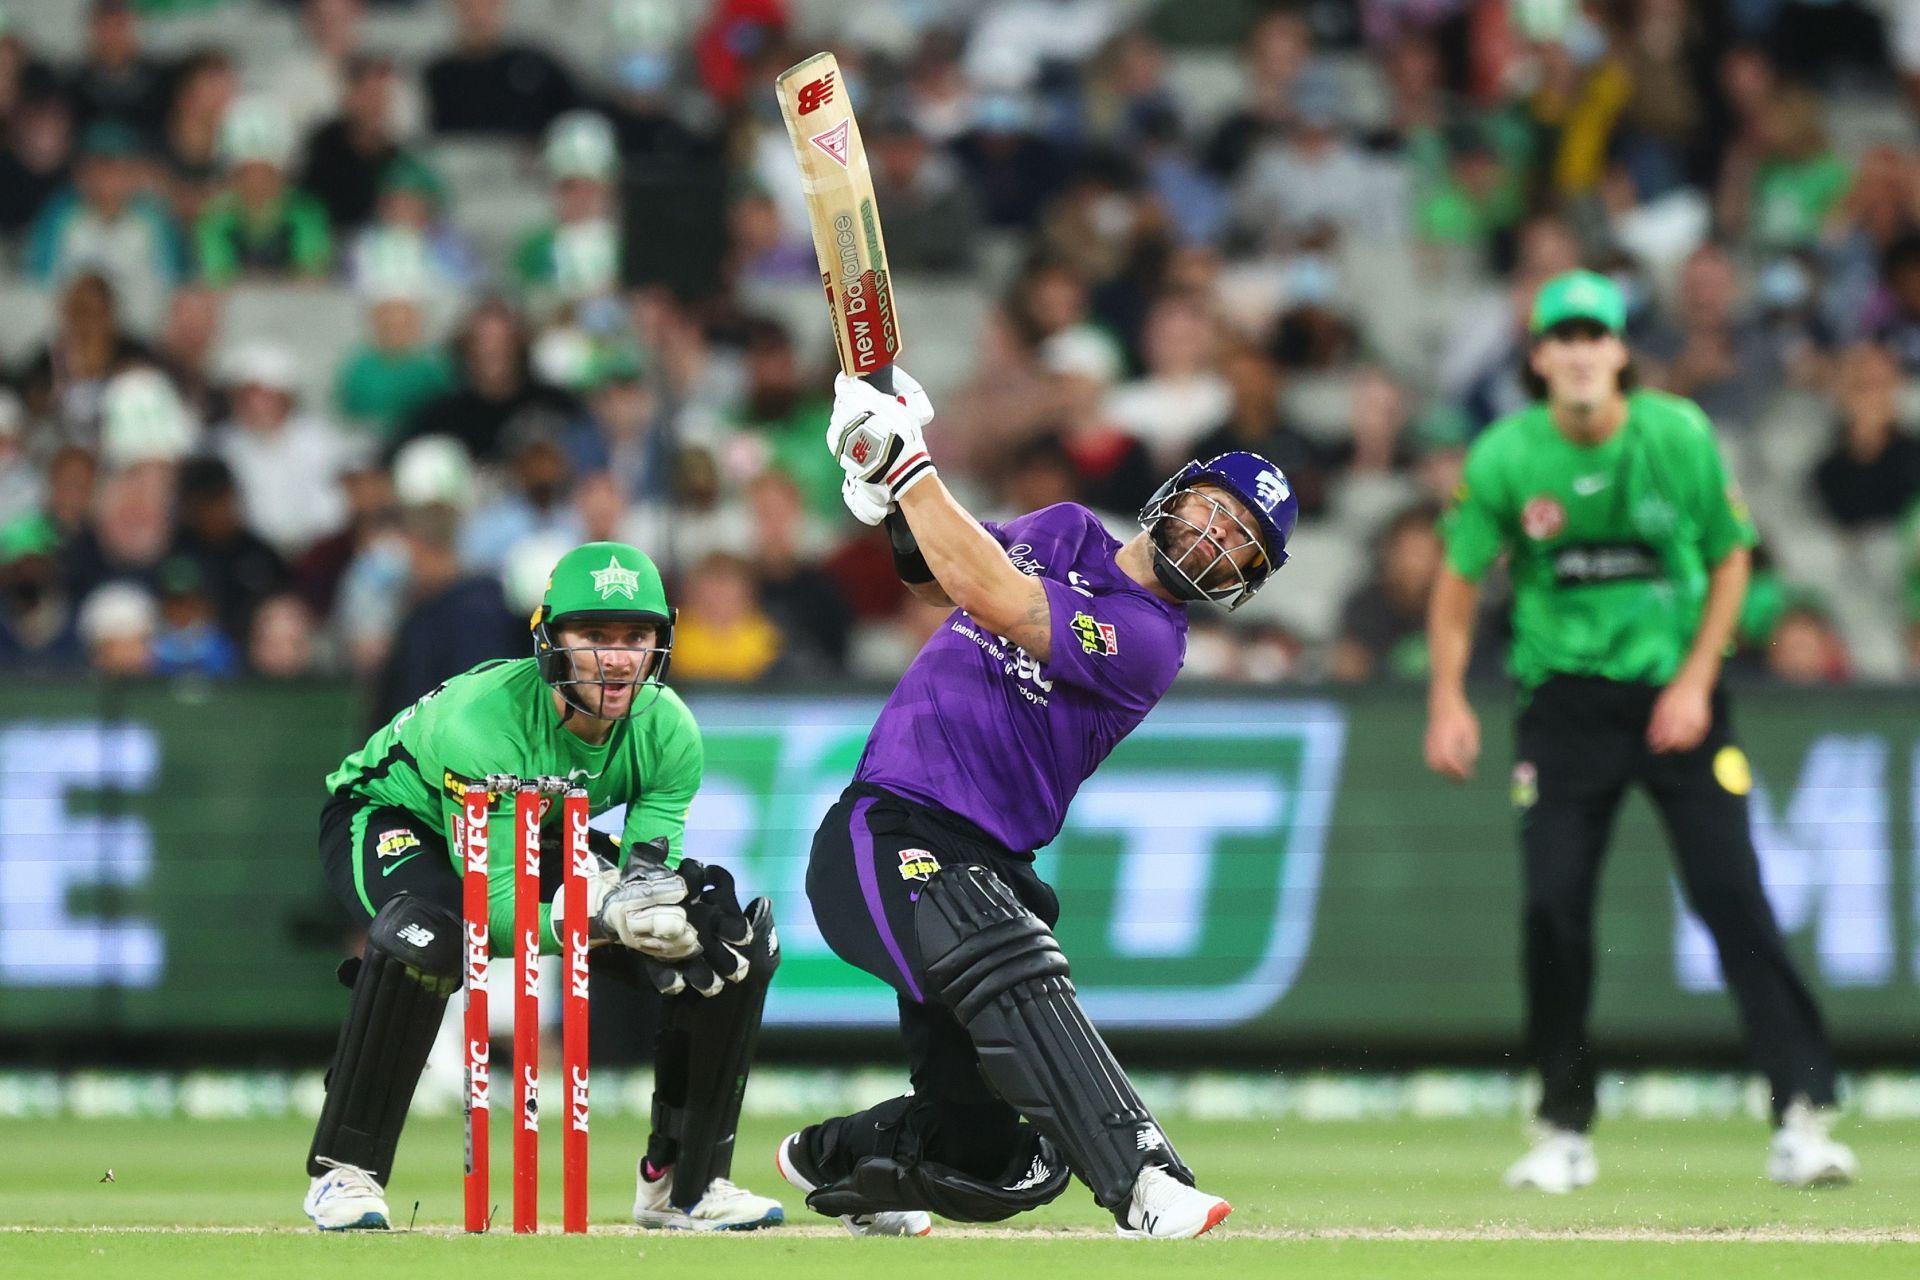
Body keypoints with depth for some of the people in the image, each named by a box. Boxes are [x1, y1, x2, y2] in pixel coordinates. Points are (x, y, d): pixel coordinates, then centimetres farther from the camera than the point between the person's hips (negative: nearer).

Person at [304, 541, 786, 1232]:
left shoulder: (667, 730, -21)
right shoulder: (482, 717, -38)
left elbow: (651, 874, -20)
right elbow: (495, 906, -38)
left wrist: (680, 925, -45)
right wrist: (604, 917, -55)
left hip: (543, 840, 6)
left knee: (738, 951, -10)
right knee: (425, 936, -42)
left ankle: (684, 1182, 5)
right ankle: (344, 1173, -26)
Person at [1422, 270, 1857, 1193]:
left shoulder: (1680, 436, -8)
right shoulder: (1505, 457, -7)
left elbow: (1729, 558, 3)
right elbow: (1460, 580, 4)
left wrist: (1696, 682, -6)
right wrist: (1447, 701, -6)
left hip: (1676, 692, -1)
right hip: (1565, 695, 1)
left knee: (1732, 894, -11)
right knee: (1555, 905, -7)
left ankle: (1801, 1117, -12)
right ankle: (1564, 1132, 7)